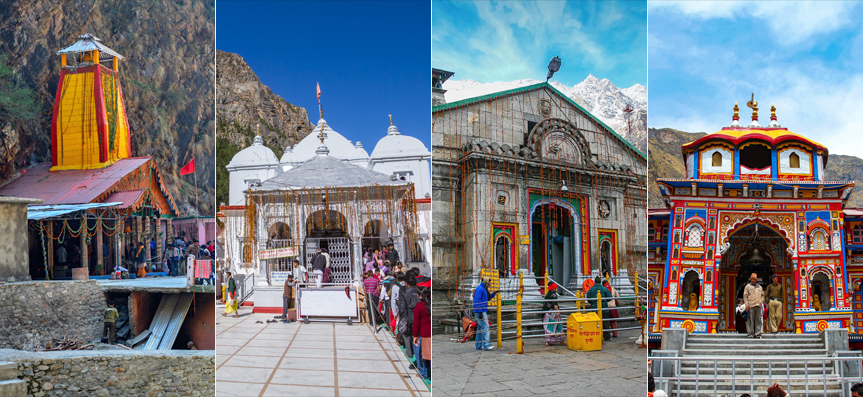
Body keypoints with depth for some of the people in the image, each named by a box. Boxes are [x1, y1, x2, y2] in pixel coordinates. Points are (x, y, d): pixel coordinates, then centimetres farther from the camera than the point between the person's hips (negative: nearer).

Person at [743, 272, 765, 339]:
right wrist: (747, 305, -7)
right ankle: (750, 333, -2)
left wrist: (761, 301, 3)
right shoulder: (748, 286, 6)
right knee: (750, 320, -5)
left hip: (758, 306, 4)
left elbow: (762, 295, 23)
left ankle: (758, 333, 6)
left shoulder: (759, 287, 19)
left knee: (758, 320, 3)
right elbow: (745, 296, 1)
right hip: (751, 306, -4)